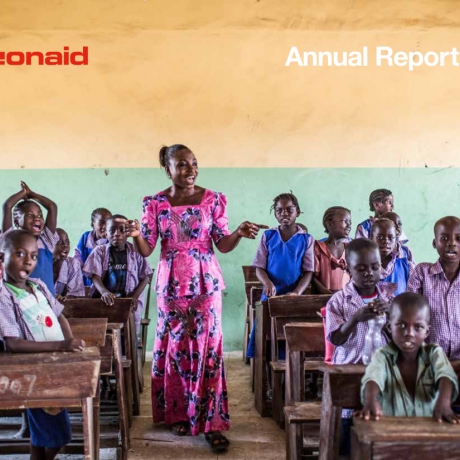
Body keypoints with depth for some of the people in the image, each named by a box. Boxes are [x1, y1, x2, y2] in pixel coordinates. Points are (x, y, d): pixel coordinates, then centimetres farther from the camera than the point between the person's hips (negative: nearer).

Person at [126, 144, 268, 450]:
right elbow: (147, 250, -3)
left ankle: (212, 421, 4)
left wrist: (239, 234, -22)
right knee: (174, 347, 7)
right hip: (171, 284, 1)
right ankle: (178, 414, 23)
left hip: (206, 283, -1)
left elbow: (223, 245, -2)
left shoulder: (213, 200, -2)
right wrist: (136, 236, -24)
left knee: (208, 347, -3)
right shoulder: (155, 203, -1)